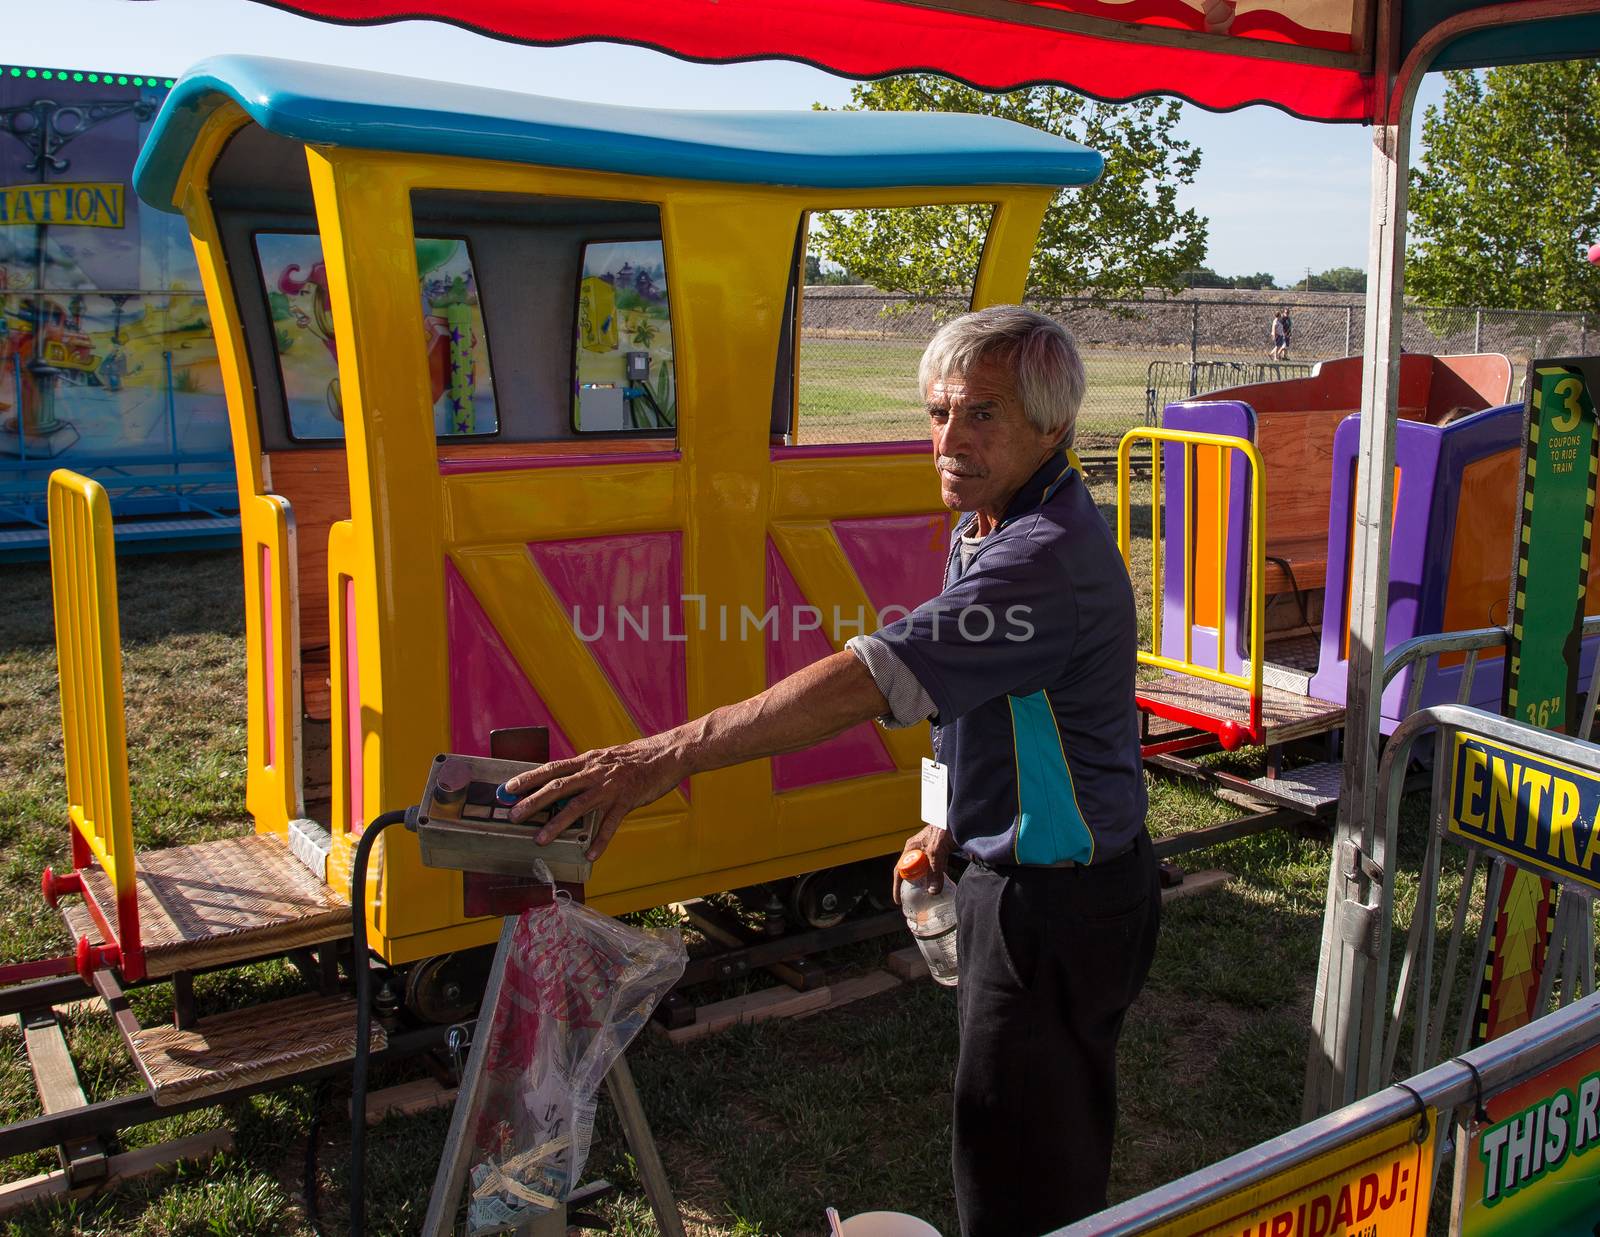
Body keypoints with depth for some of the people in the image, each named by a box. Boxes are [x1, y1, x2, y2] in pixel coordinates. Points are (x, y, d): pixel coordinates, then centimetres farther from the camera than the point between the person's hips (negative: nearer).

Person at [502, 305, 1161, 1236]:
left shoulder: (1050, 552, -28)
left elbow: (875, 681, -38)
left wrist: (668, 757, -41)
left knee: (1016, 1161, 2)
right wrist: (958, 823, 15)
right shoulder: (993, 522, 7)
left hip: (1062, 900, -10)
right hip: (1019, 871, 10)